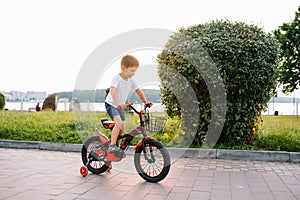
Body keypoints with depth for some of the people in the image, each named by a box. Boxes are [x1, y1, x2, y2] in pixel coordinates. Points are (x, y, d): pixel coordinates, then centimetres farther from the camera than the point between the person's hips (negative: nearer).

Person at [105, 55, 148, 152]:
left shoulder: (131, 81, -1)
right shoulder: (116, 78, -21)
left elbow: (138, 91, 8)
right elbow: (113, 91, -35)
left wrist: (145, 102, -2)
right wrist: (118, 104, -49)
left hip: (120, 106, 7)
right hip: (111, 104, -7)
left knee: (122, 128, 4)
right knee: (118, 123, -27)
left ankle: (117, 146, 22)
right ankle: (112, 145, -22)